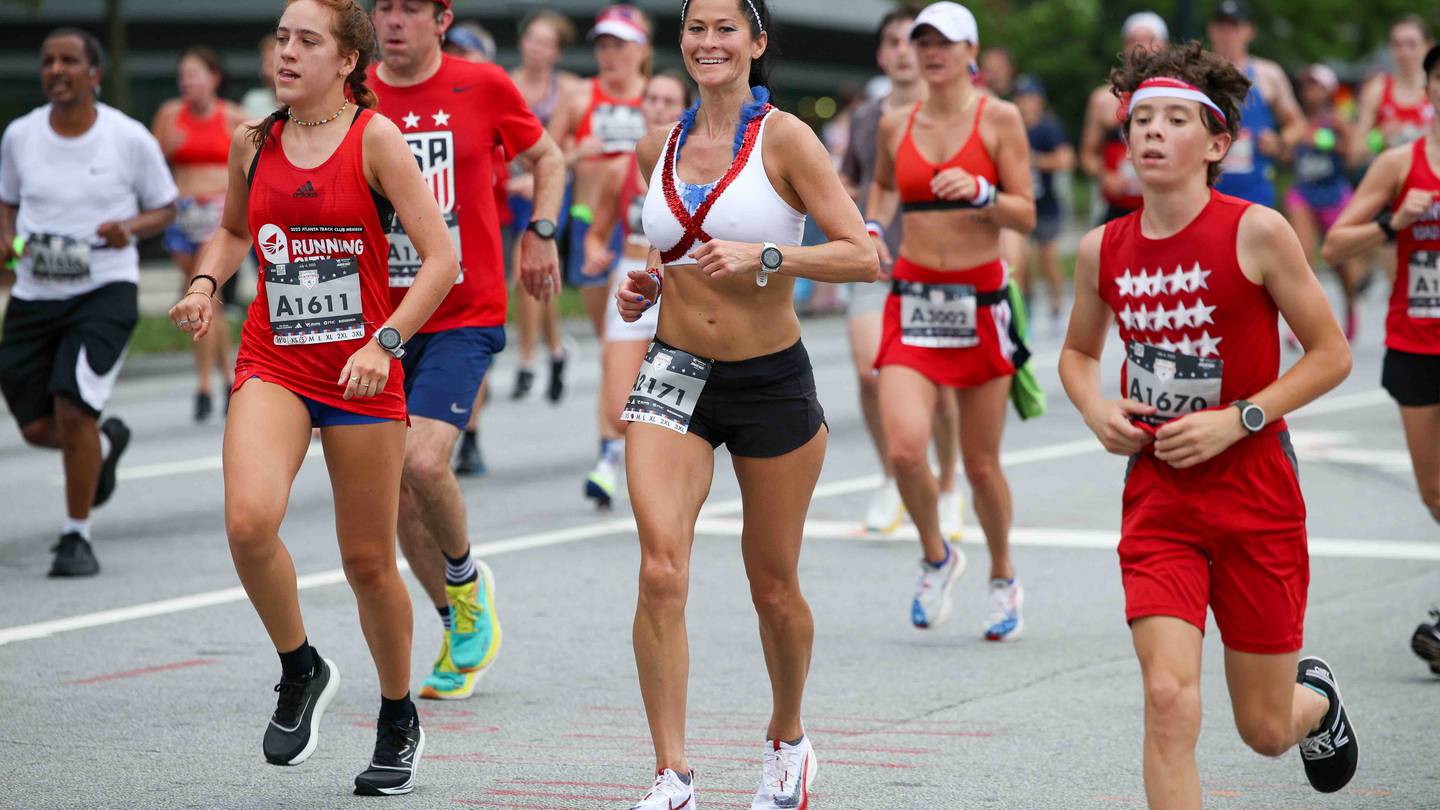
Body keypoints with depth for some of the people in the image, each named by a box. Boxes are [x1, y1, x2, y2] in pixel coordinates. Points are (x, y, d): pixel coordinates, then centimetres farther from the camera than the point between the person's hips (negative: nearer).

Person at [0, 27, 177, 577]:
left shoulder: (130, 139, -7)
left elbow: (164, 208, 5)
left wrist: (130, 228, -15)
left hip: (106, 291, -4)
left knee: (72, 409, -19)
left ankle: (76, 537, -2)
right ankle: (107, 442, 42)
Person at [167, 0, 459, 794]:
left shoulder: (375, 137, -8)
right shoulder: (253, 142, 5)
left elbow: (441, 259, -10)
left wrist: (384, 342, -21)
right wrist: (205, 283, 5)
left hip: (364, 372, -2)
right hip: (272, 364, 2)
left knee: (368, 561, 5)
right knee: (248, 520, -24)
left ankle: (398, 720, 29)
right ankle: (300, 670, 2)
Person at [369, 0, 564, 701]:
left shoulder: (483, 86, -3)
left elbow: (547, 156, 14)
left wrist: (541, 230, 2)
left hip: (463, 316, -3)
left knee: (423, 463, -21)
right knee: (396, 488, 5)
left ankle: (466, 580, 9)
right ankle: (462, 630, 24)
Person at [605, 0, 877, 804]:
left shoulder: (783, 138, -9)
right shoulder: (657, 148, 6)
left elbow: (864, 256, -14)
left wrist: (763, 258, -25)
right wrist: (646, 285, 3)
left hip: (772, 382, -3)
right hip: (676, 375, 3)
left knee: (774, 586, 10)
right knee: (662, 570, -15)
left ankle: (787, 739, 36)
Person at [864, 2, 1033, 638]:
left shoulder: (999, 119, -2)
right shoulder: (895, 126, 7)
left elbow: (1025, 216, -3)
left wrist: (980, 193, -21)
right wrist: (873, 226, 9)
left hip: (980, 302, -2)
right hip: (912, 301, 2)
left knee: (981, 465, 5)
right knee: (904, 450, -16)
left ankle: (1003, 579, 29)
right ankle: (936, 557, 13)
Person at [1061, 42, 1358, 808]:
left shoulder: (1256, 233, -12)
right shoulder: (1103, 249, 0)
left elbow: (1331, 353, -6)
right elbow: (1077, 352, 18)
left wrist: (1238, 420, -16)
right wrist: (1096, 409, -3)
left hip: (1255, 494, -2)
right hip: (1156, 494, 2)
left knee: (1266, 730, 9)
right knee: (1168, 699, -17)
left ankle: (1317, 696, 47)